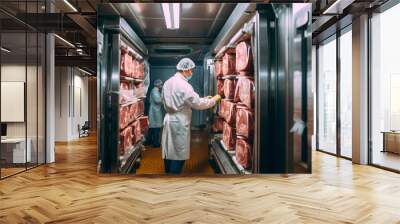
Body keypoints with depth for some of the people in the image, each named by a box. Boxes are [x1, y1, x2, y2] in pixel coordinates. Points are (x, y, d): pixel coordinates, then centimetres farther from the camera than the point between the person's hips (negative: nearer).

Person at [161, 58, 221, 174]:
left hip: (169, 119, 9)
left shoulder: (168, 82, 9)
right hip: (179, 122, -8)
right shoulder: (183, 85, -18)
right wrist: (214, 100, -2)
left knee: (169, 151, 15)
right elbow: (197, 103, -17)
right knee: (179, 153, 2)